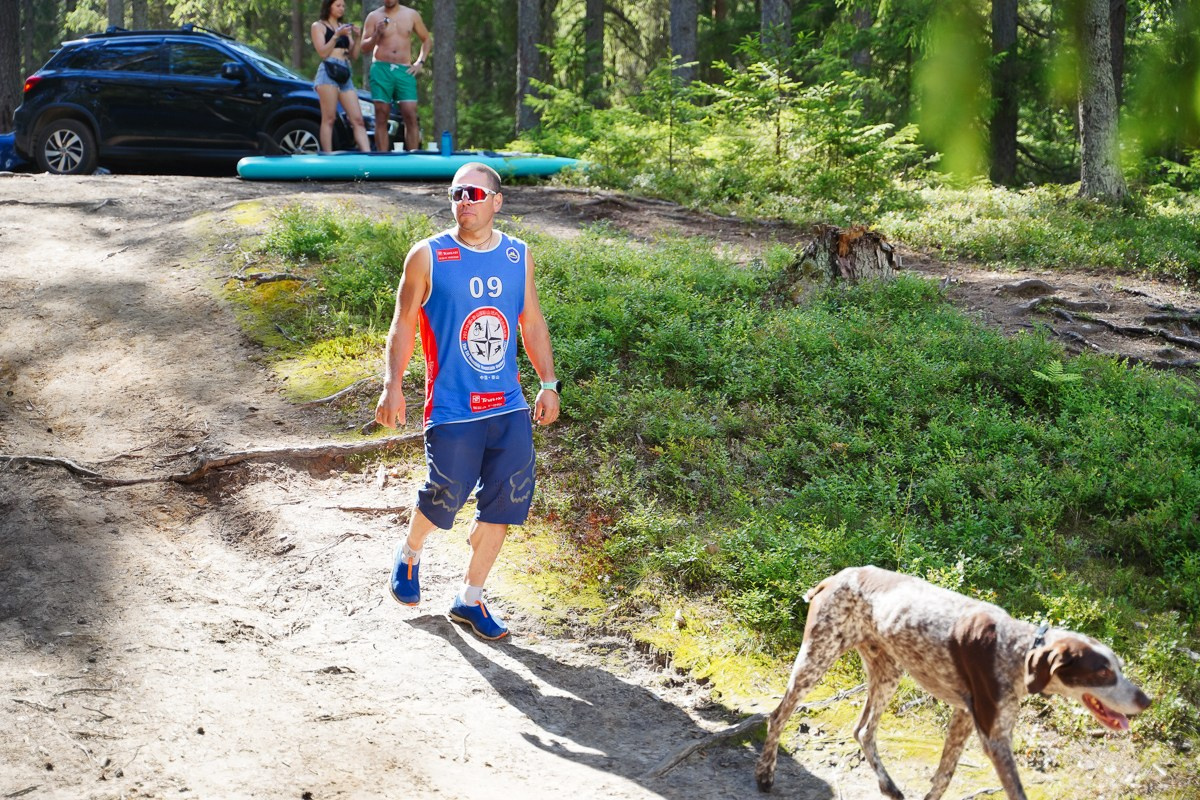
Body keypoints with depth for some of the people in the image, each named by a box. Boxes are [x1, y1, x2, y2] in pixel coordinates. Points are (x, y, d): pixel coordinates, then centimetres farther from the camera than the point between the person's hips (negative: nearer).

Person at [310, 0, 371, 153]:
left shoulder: (344, 28, 23)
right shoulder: (318, 26, 7)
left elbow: (354, 55, 17)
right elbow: (322, 53, -5)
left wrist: (357, 38, 3)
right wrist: (337, 36, -13)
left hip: (345, 74, 6)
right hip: (328, 72, -6)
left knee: (357, 120, -6)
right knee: (329, 119, -11)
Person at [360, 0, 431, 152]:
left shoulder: (411, 15, 11)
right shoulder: (374, 17, 6)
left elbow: (427, 40, 19)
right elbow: (364, 46, 6)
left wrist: (420, 62, 7)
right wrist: (377, 35, -13)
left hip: (405, 71, 1)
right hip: (381, 69, -1)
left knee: (410, 115, -9)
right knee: (381, 118, -3)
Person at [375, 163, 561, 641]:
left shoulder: (519, 257, 7)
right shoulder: (428, 256, -4)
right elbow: (404, 323, 0)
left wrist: (548, 383, 10)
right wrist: (392, 385, -10)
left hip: (509, 407, 4)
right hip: (452, 409, -4)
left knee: (506, 502, 3)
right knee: (445, 495, -3)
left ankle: (470, 600, 18)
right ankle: (410, 554, 32)